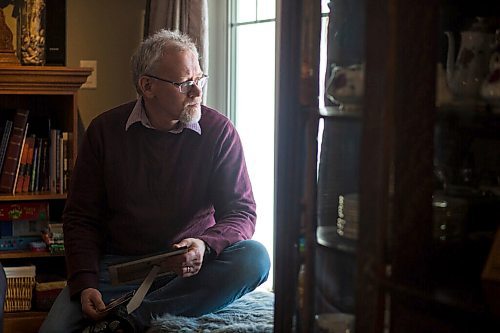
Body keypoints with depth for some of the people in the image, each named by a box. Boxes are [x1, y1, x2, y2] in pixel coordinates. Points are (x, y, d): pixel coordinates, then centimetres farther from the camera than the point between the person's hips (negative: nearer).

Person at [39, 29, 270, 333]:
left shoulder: (219, 131, -1)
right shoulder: (105, 131, 2)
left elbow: (242, 212, -4)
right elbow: (81, 217, 4)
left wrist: (205, 246, -27)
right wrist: (85, 283, -13)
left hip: (190, 267, 2)